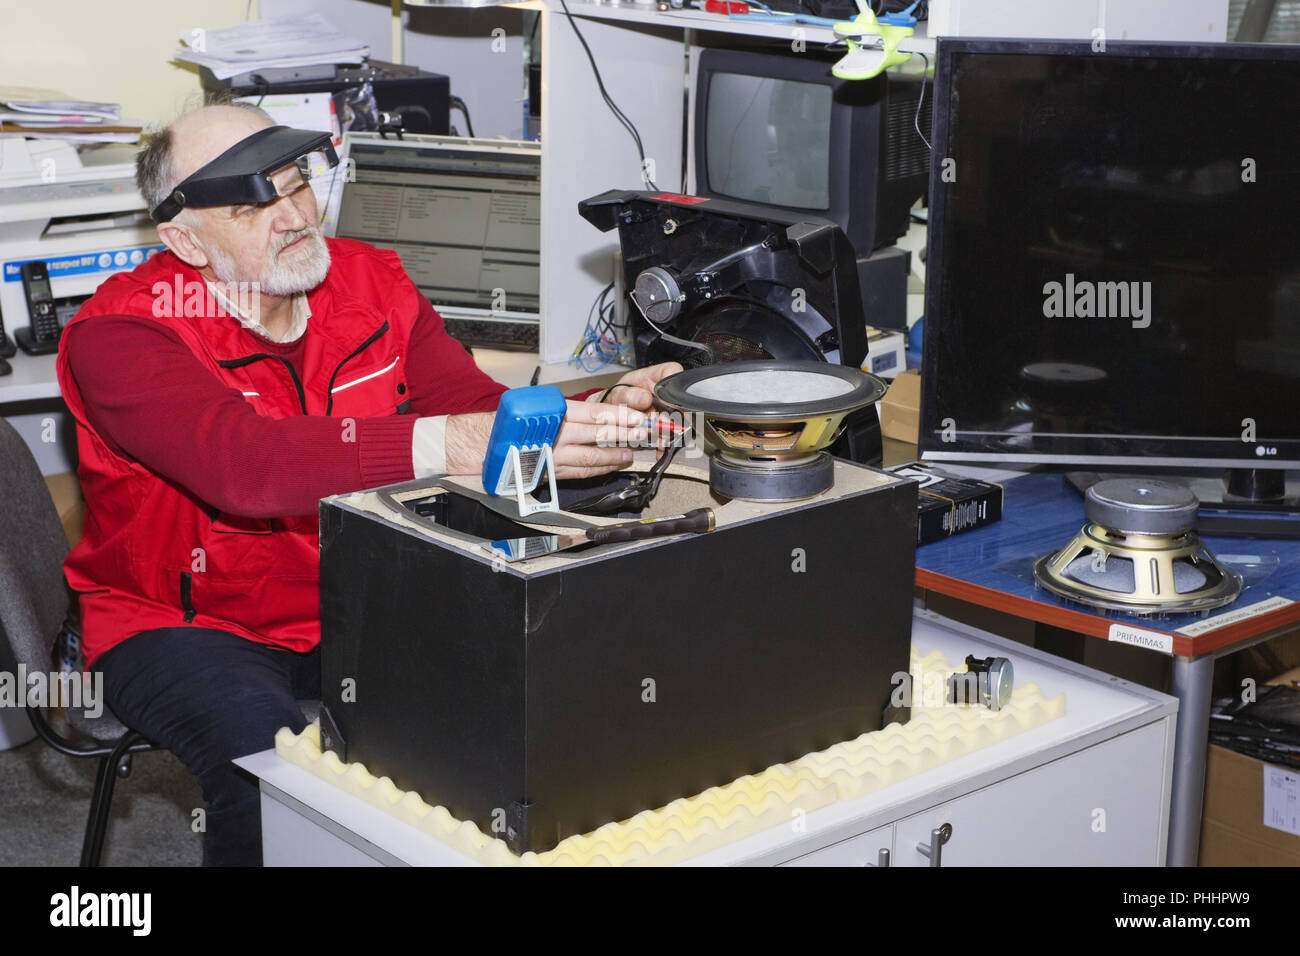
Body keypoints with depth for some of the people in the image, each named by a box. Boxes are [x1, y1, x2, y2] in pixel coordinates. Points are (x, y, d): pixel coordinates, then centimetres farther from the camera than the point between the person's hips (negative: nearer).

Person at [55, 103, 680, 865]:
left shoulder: (374, 283, 0)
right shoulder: (121, 333, -18)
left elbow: (481, 407, -8)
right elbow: (245, 462, -36)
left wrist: (599, 418, -32)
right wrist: (445, 445, -49)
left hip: (356, 605, 5)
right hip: (183, 624, -5)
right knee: (272, 756, -34)